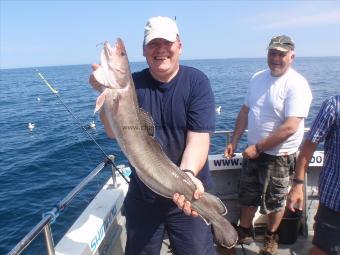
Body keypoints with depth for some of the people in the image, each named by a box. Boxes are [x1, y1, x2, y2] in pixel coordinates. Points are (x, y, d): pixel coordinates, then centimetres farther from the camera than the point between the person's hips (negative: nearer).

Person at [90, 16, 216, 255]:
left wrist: (188, 175, -35)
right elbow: (114, 131, -12)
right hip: (142, 195, 3)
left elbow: (199, 137, -17)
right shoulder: (134, 84, -4)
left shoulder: (197, 81, -10)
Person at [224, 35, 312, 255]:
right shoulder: (258, 78, 3)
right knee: (248, 196, 18)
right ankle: (245, 232, 40)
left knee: (274, 201, 14)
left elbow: (290, 128, -25)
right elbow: (245, 110, 8)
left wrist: (258, 148, -21)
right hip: (254, 151, 6)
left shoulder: (296, 84, -18)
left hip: (279, 156, -5)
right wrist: (234, 141, 3)